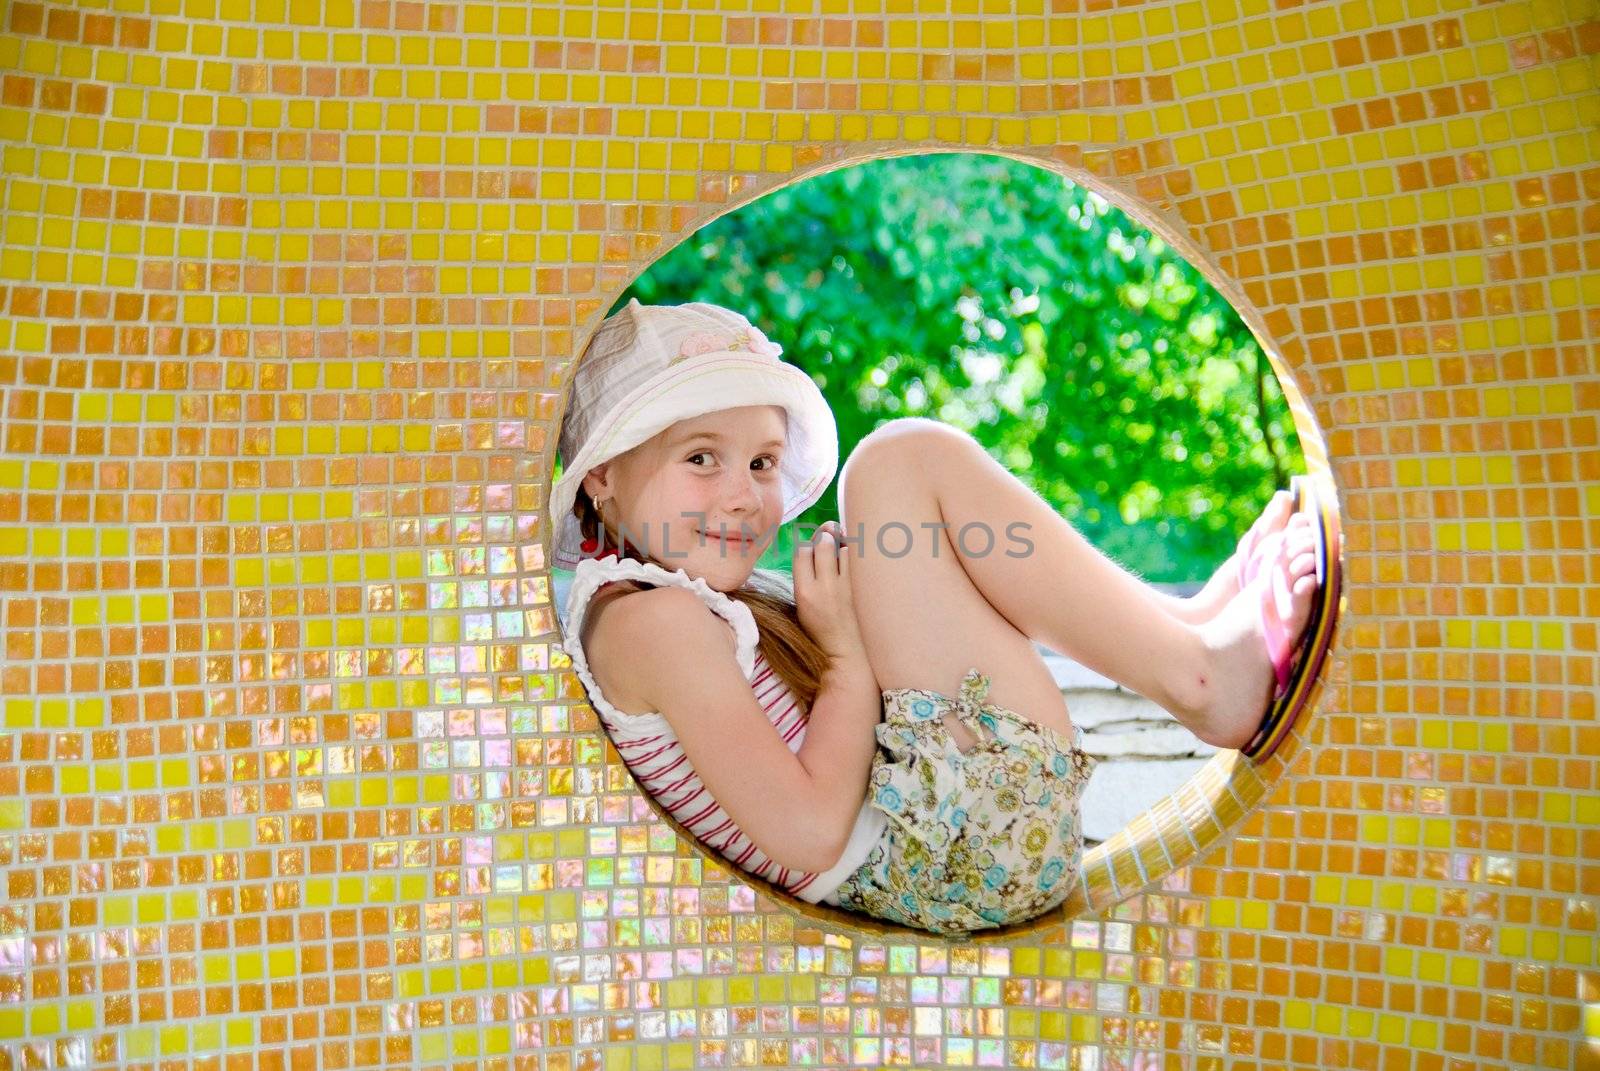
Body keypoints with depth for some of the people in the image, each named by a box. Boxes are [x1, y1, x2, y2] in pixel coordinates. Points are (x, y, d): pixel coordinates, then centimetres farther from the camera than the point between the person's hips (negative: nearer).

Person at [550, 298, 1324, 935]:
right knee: (906, 458, -10)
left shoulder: (713, 605, 16)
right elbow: (808, 832, -21)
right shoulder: (652, 618, -14)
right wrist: (849, 651, -12)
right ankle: (1197, 675, -1)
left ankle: (1197, 619, 12)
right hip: (968, 850, -10)